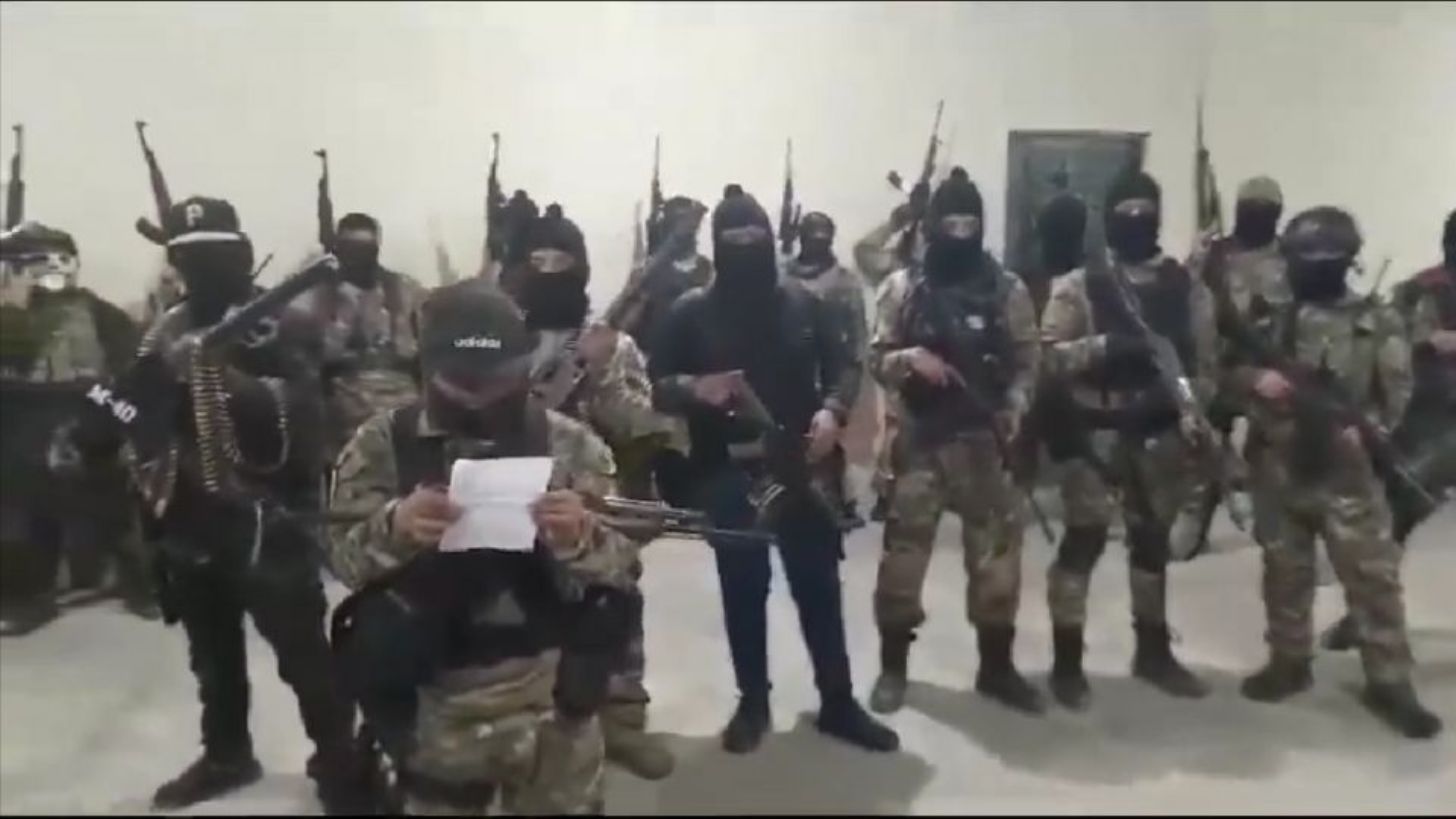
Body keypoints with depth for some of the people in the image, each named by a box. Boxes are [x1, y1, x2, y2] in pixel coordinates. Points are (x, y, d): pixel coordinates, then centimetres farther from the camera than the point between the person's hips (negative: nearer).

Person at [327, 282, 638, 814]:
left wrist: (579, 538, -26)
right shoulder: (382, 443, -2)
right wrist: (392, 527, -26)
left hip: (553, 713, 0)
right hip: (433, 715, 0)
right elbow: (343, 557, -6)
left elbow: (622, 567, -4)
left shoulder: (569, 444, -3)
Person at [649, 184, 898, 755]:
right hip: (728, 474, -1)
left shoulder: (802, 303, 5)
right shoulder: (691, 312, -1)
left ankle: (839, 704, 20)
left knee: (820, 585, 7)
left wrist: (832, 409, -10)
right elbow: (655, 387, 0)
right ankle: (752, 704, 25)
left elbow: (843, 366, 9)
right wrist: (695, 390, -21)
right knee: (743, 591, 9)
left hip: (801, 466, 2)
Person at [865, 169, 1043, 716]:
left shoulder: (1008, 289, 5)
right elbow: (876, 359, 2)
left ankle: (997, 666, 22)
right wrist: (910, 358, -18)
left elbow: (1027, 362, 5)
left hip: (986, 440, 1)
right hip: (920, 439, -1)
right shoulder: (904, 288, 3)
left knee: (996, 550, 7)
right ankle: (893, 666, 18)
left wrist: (1013, 410, -12)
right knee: (903, 549, 3)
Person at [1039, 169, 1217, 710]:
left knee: (1153, 540, 15)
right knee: (1084, 539, -2)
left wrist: (1194, 418, -8)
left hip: (1161, 434, 4)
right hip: (1095, 432, -3)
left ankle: (1154, 651, 30)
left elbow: (1205, 360, 6)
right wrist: (1103, 346, -22)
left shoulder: (1187, 287, 8)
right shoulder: (1079, 284, -1)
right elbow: (1048, 355, -9)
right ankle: (1066, 661, 8)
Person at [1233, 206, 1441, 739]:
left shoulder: (1378, 323, -2)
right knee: (1284, 573, 13)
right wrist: (1256, 379, -12)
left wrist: (1368, 432, -19)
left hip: (1350, 475, -3)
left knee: (1374, 577, 0)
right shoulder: (1275, 321, 6)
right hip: (1281, 470, 3)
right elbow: (1232, 367, 10)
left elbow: (1398, 393, -4)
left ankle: (1389, 684, 12)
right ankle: (1288, 662, 29)